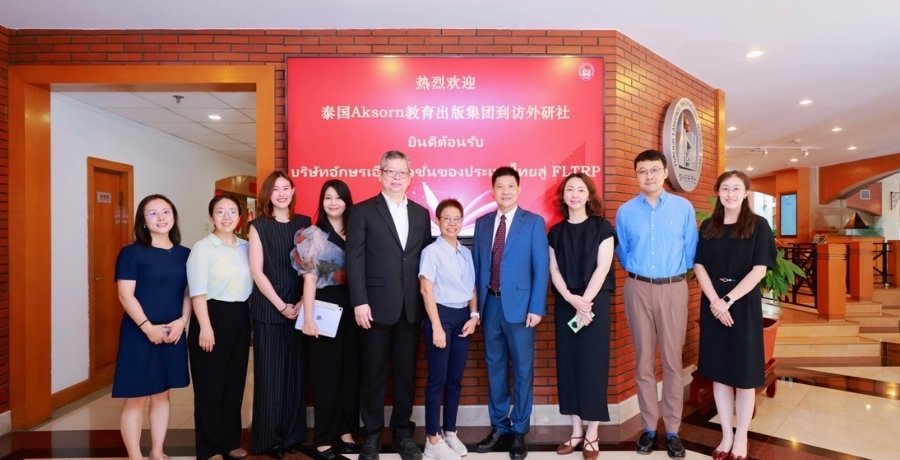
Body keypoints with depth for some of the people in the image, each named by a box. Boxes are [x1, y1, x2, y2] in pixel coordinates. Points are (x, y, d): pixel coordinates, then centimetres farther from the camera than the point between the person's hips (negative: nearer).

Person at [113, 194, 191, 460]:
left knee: (162, 395, 14)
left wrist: (182, 321, -7)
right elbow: (126, 295, -11)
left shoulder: (184, 254, 6)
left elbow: (190, 292, 8)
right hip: (140, 335, -4)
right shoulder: (131, 253, -5)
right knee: (136, 398, 2)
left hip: (173, 335, 4)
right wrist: (148, 327, -17)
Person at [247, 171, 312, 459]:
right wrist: (281, 305, -11)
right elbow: (256, 271, -6)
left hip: (299, 308, 3)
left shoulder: (304, 223, 7)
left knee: (296, 371, 9)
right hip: (268, 309, -2)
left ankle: (293, 433, 23)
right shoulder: (259, 226, 0)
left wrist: (303, 301, -8)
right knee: (270, 373, 4)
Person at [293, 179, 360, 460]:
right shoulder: (313, 235, -2)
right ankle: (324, 437, 17)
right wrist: (308, 317, -12)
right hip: (326, 306, -4)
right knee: (326, 373, 4)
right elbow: (309, 278, -7)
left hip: (352, 307, 4)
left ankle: (347, 430, 24)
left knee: (351, 371, 10)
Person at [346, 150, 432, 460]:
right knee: (373, 373, 7)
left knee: (406, 373, 12)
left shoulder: (421, 213, 11)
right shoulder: (362, 211, 0)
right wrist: (359, 302, -12)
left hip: (411, 307, 3)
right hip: (377, 306, -3)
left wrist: (425, 300, 4)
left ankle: (403, 433, 27)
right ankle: (372, 435, 23)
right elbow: (354, 260, -5)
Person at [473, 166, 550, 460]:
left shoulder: (534, 222, -1)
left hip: (519, 305, -3)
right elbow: (477, 265, 10)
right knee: (495, 367, 12)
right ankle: (499, 428, 27)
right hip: (489, 304, 4)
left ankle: (519, 431, 21)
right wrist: (476, 304, 6)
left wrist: (536, 307, -11)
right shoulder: (482, 223, 10)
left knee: (522, 369, 6)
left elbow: (541, 268, -5)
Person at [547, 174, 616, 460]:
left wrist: (584, 302, -15)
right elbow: (554, 269, 3)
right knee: (568, 363, 6)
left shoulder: (602, 227, -1)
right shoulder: (556, 232, 9)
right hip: (564, 304, 3)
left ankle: (592, 434, 13)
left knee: (592, 363, 1)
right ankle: (576, 430, 19)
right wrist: (570, 298, -12)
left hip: (594, 303, -3)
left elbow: (602, 268, -8)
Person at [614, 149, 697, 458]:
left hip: (673, 288, 0)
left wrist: (673, 271, 9)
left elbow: (691, 250, 7)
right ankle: (649, 427, 19)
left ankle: (673, 430, 17)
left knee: (673, 360, 5)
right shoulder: (625, 211, 3)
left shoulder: (683, 208, 2)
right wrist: (637, 271, 9)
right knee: (643, 360, 7)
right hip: (638, 289, 1)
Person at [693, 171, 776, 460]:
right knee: (719, 371, 8)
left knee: (744, 373, 5)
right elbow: (699, 266, 0)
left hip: (744, 305, -3)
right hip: (713, 304, 3)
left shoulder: (758, 226, -2)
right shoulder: (708, 227, 6)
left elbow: (759, 270, -10)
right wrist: (715, 301, -13)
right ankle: (726, 435, 21)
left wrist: (728, 300, -16)